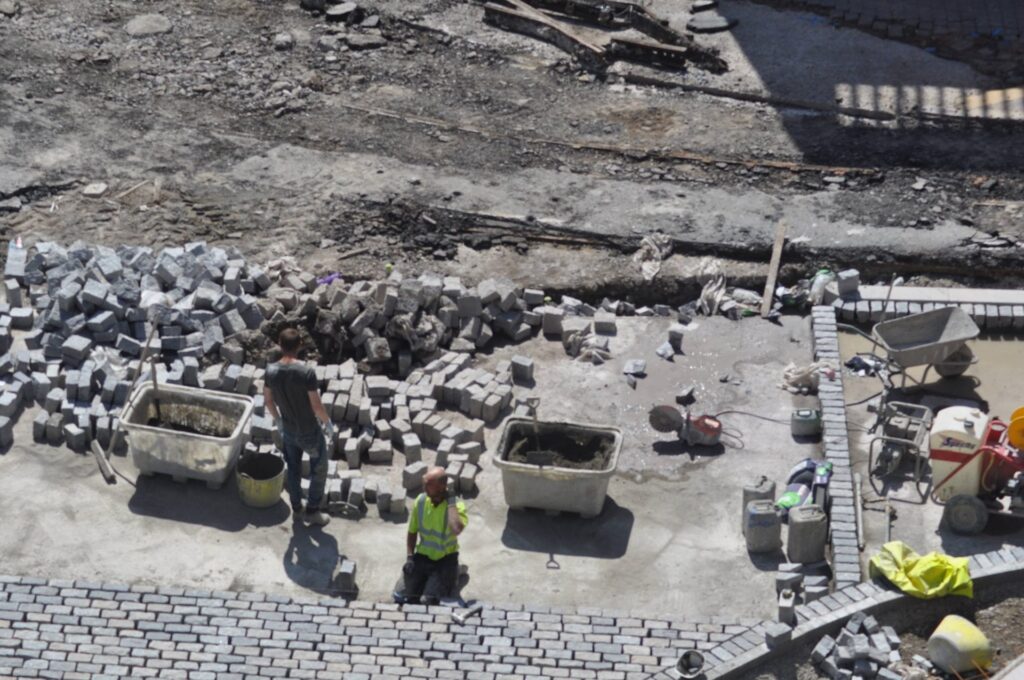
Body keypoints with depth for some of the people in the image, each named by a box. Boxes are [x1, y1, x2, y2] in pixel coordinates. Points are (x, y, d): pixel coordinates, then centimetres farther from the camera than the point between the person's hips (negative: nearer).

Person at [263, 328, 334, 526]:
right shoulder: (306, 373, -29)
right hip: (310, 432, -5)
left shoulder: (271, 371, -13)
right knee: (319, 470, 17)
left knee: (293, 469, 25)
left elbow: (268, 400, 1)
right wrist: (328, 423, -4)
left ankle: (296, 506, 40)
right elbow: (316, 406, -22)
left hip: (288, 431, 5)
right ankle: (312, 511, 24)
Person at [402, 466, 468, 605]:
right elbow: (412, 532, 10)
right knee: (411, 598, -18)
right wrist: (409, 557, -1)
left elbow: (456, 530, -39)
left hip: (445, 560, -4)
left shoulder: (457, 505, -17)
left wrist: (451, 503, -29)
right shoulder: (420, 501, -3)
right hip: (423, 557, 4)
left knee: (428, 600, -23)